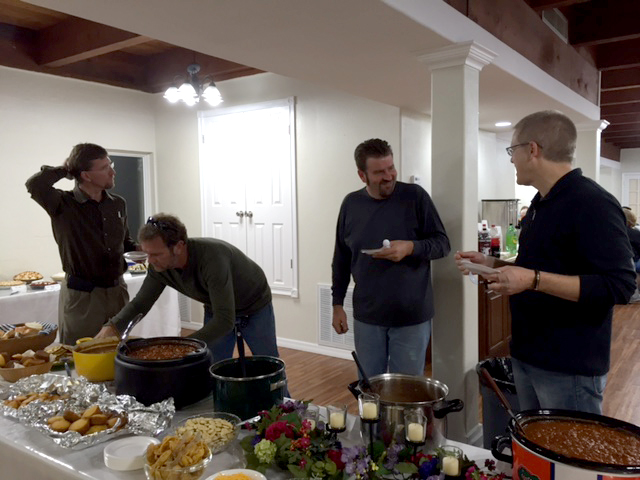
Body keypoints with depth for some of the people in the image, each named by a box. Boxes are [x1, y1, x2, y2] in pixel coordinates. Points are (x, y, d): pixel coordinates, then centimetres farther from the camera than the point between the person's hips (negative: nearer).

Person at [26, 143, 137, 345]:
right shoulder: (64, 205, -11)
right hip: (81, 295, -5)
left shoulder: (118, 203, 5)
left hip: (117, 290, 5)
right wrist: (65, 169, -13)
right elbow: (35, 185, -31)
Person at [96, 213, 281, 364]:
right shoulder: (159, 266, -21)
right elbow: (140, 303, -6)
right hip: (216, 310, 5)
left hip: (256, 306, -5)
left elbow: (225, 320, -42)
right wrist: (112, 326, -23)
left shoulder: (212, 257, -40)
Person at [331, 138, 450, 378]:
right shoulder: (351, 203, 1)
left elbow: (442, 243, -4)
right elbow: (341, 259, 9)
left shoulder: (415, 196, -7)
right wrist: (337, 303, 7)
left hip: (412, 316, -2)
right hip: (366, 316, 3)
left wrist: (410, 247, -23)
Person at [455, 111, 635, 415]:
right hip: (527, 356, 9)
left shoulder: (592, 204, -18)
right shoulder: (542, 202, 11)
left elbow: (619, 285, -25)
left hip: (570, 367, -9)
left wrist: (533, 280, -30)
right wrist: (492, 264, 8)